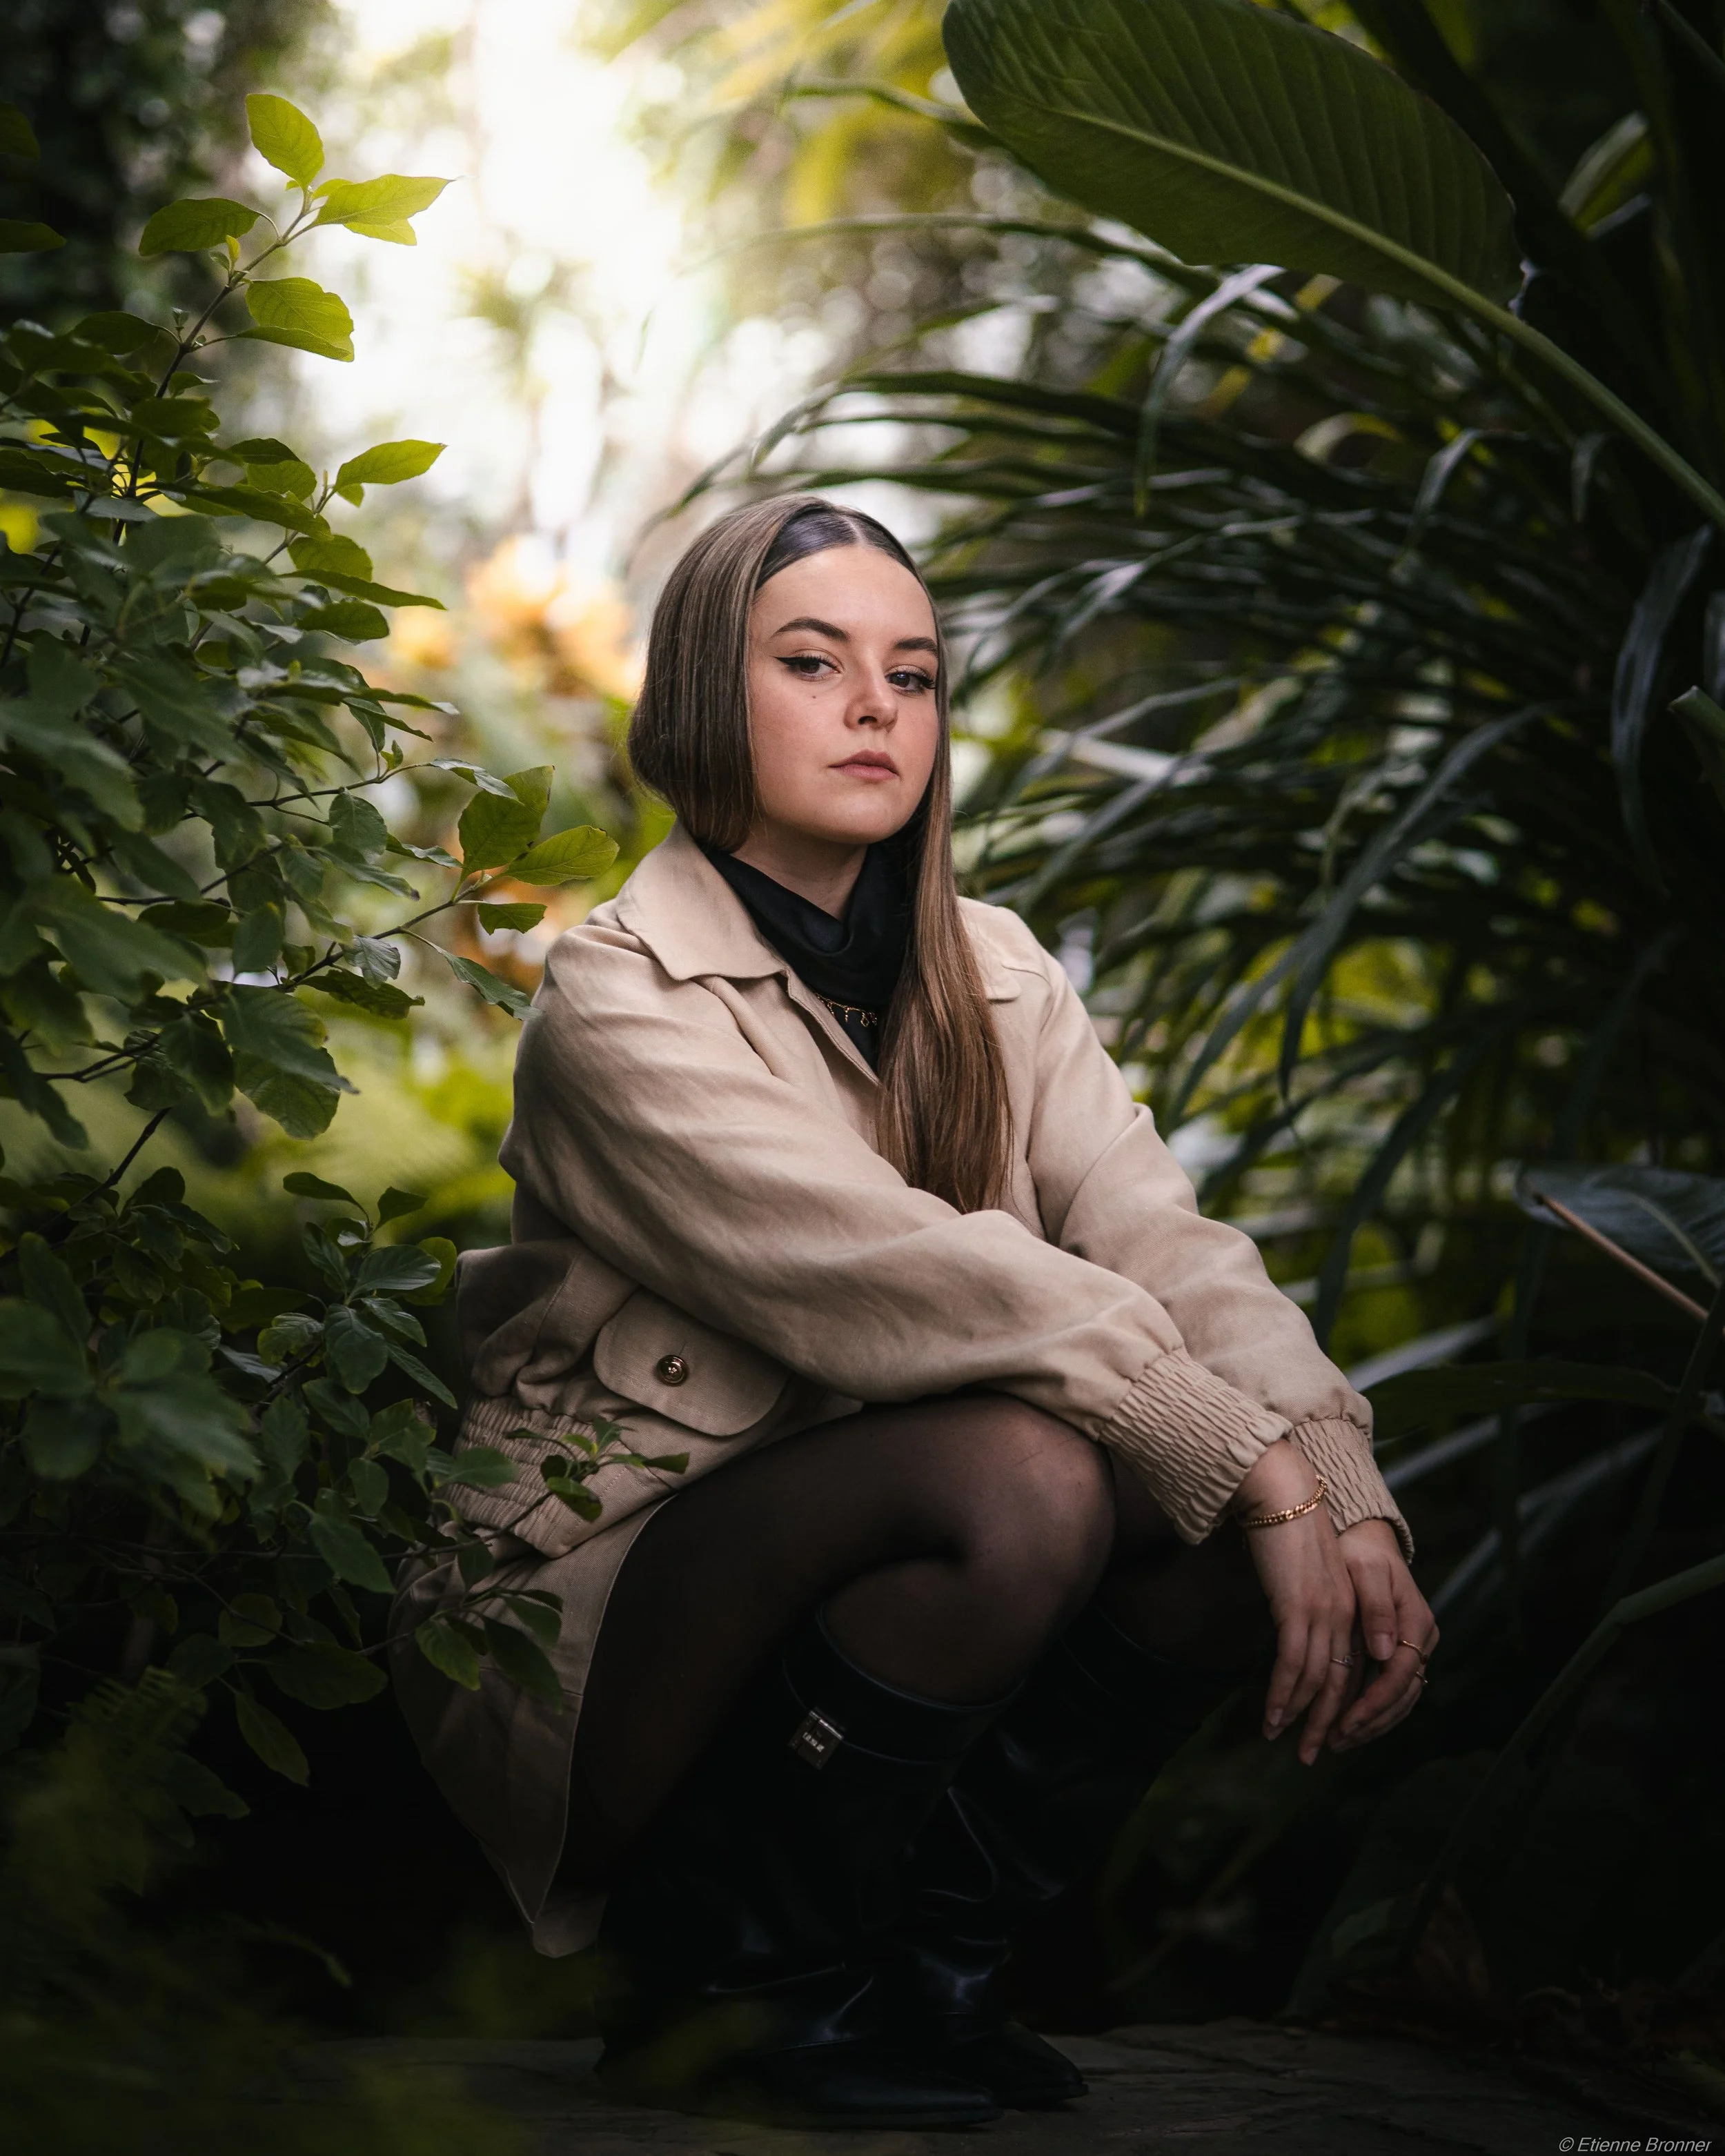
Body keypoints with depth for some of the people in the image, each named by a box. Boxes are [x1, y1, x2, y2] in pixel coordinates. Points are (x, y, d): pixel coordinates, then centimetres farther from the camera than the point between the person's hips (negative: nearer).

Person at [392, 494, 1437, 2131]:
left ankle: (929, 1963, 1)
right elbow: (905, 1285, -26)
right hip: (599, 1605, -6)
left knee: (1247, 1504, -17)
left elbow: (1163, 1244, -7)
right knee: (1020, 1474, -32)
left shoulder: (988, 976, 7)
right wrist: (1252, 1465, -28)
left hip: (877, 1562, 6)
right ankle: (718, 1986, -10)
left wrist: (1352, 1502, -22)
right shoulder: (619, 999, -14)